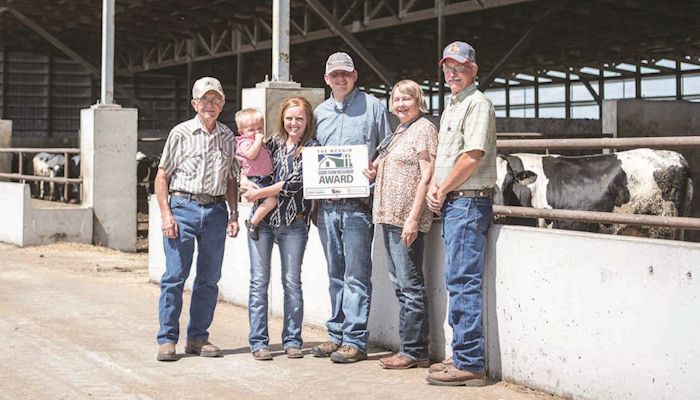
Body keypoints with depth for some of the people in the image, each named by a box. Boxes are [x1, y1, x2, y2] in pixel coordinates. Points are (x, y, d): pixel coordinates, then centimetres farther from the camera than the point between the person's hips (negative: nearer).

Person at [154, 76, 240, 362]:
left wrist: (234, 215, 8)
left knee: (209, 279, 6)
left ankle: (198, 337, 17)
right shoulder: (181, 133, 2)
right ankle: (167, 339, 4)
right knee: (175, 276, -4)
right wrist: (166, 214, -7)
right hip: (183, 207, -3)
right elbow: (162, 176, 2)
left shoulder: (228, 138, 12)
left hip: (215, 211, 4)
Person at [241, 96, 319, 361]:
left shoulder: (312, 148, -1)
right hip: (261, 219, 3)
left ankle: (292, 340, 13)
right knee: (259, 282, 1)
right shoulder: (274, 142, 12)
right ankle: (258, 341, 5)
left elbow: (297, 182, -12)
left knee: (292, 282, 3)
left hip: (293, 223, -3)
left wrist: (260, 193, -11)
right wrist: (249, 187, -2)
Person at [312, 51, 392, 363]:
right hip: (327, 205, 5)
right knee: (335, 275, 12)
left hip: (358, 204, -5)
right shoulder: (319, 113, 16)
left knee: (356, 276, -5)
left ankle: (355, 340, -1)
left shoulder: (372, 107, 3)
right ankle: (337, 335, 19)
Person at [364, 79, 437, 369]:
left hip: (406, 218, -10)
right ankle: (410, 348, 18)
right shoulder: (399, 131, 19)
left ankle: (414, 351, 1)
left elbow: (427, 176, -16)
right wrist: (376, 171, 9)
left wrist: (413, 218, -21)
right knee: (400, 285, 12)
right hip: (390, 216, 10)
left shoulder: (423, 128, -9)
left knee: (410, 285, -5)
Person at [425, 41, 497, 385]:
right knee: (458, 281, 11)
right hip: (450, 203, 10)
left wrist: (443, 190, -9)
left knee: (462, 282, -11)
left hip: (468, 202, -10)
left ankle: (469, 364, -8)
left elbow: (472, 156, -18)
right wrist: (433, 189, 7)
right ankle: (462, 357, 18)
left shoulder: (477, 104, -9)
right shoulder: (451, 108, 22)